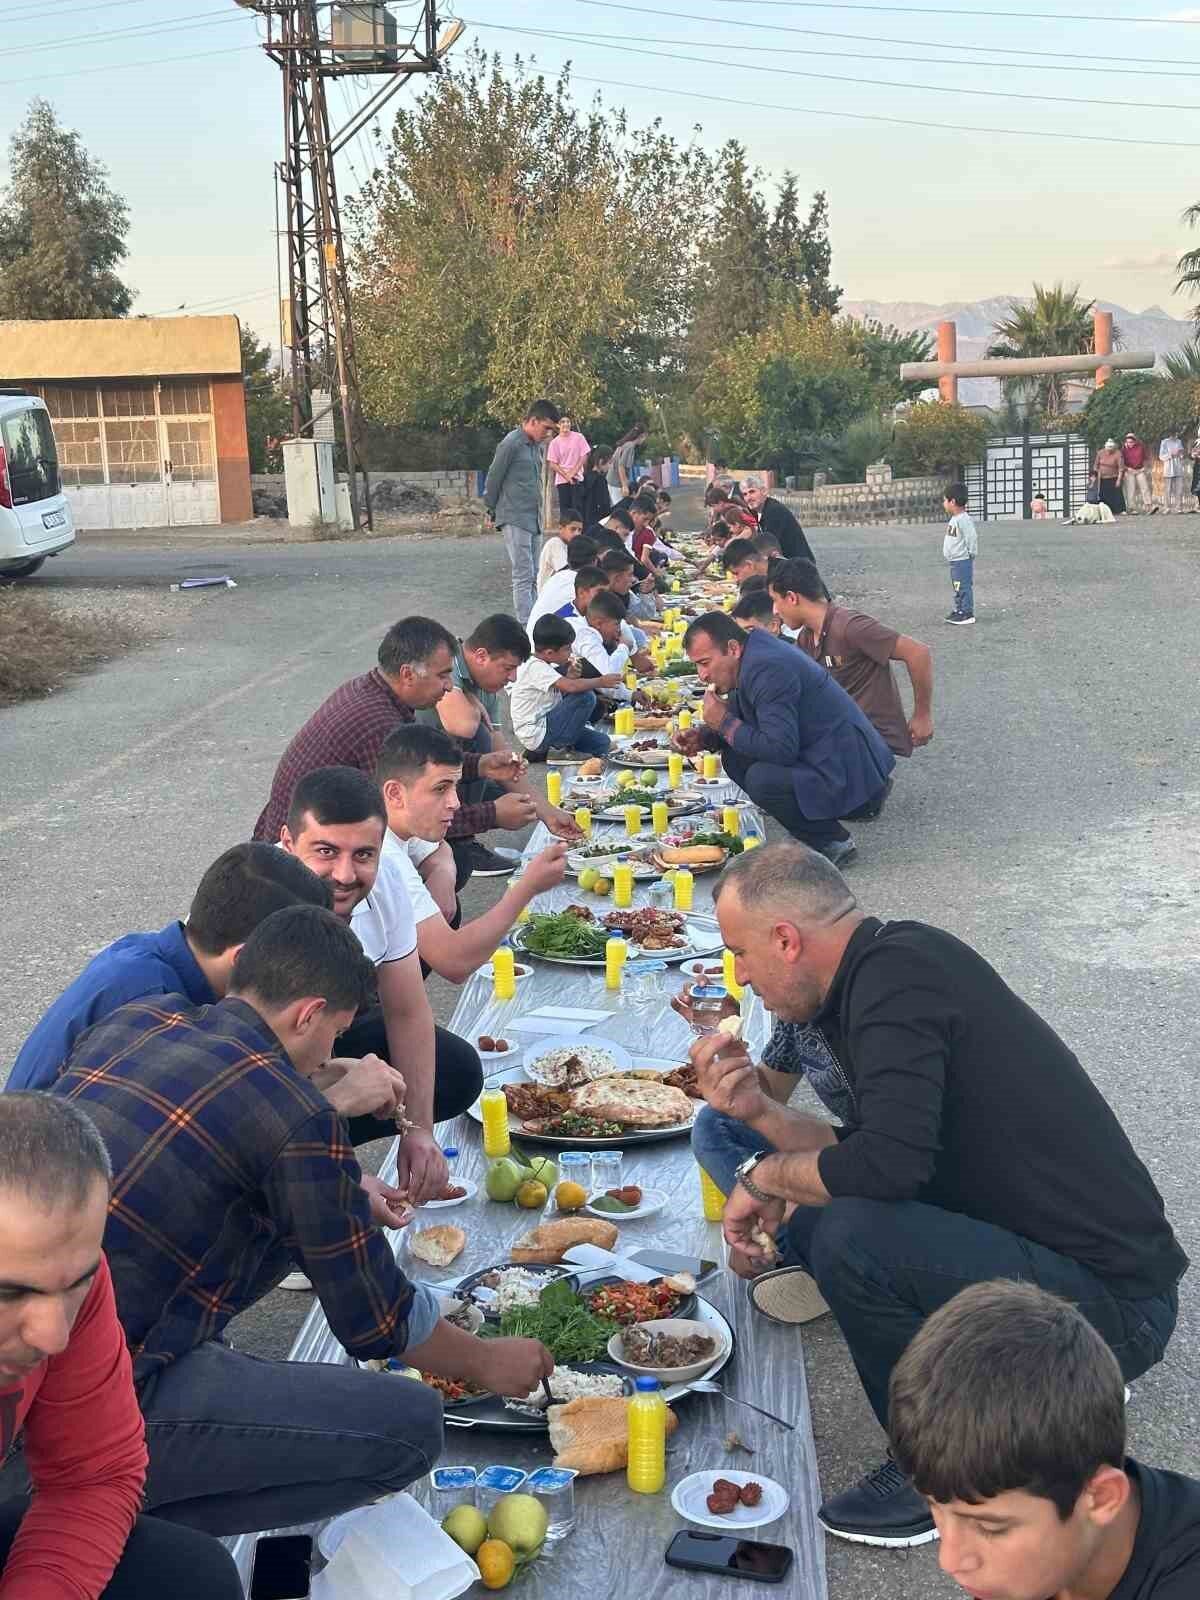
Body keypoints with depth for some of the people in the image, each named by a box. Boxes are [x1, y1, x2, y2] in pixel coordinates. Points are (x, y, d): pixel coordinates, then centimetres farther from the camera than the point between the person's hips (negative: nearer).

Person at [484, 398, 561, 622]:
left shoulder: (536, 446, 14)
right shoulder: (511, 444, -12)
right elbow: (493, 479, -7)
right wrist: (492, 512, 5)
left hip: (534, 519, 8)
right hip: (515, 519, -8)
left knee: (533, 576, 9)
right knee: (523, 575, -10)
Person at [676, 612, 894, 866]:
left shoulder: (767, 669, -23)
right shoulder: (752, 659, 8)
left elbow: (781, 748, -29)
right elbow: (737, 715, 22)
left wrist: (725, 722, -17)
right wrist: (703, 737, 1)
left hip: (850, 776, -10)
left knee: (761, 779, -28)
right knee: (735, 757, 7)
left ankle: (831, 842, -5)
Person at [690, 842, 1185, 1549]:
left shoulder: (899, 971, -19)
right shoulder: (883, 970, 10)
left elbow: (890, 1163, -30)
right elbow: (865, 1153, 18)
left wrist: (767, 1175, -12)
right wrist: (759, 1111, 3)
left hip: (1113, 1305, -10)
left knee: (850, 1233, -27)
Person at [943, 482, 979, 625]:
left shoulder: (964, 519, -20)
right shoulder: (954, 519, 14)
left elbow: (972, 537, -21)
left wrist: (972, 553, -13)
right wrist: (946, 553, 20)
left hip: (962, 560, -11)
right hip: (954, 560, 11)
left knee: (964, 587, -6)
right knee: (957, 588, 17)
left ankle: (967, 613, -3)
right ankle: (959, 610, 26)